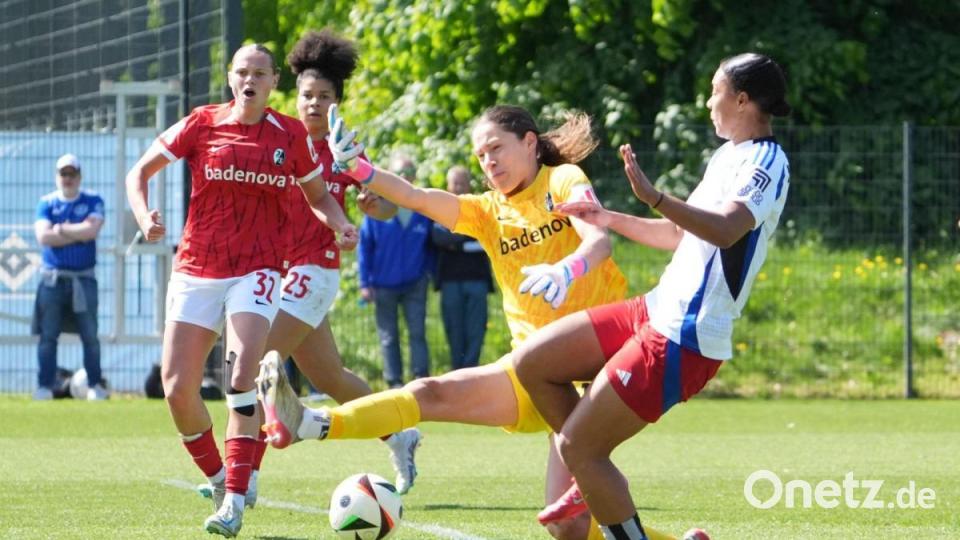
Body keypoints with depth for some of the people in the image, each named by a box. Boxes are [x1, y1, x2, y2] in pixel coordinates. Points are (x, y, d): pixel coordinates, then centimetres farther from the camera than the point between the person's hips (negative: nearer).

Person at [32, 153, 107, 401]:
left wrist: (61, 229, -6)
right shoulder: (47, 202, 6)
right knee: (48, 335, -1)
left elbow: (92, 229, -13)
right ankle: (45, 387, 0)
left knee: (90, 336, 1)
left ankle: (95, 386, 6)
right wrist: (78, 234, -9)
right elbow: (43, 236, -8)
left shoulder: (93, 201, 4)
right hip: (52, 278, 1)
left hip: (84, 278, -1)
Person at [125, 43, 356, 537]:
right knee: (177, 389, -5)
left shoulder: (291, 135, 5)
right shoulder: (201, 124, 2)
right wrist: (143, 217, -12)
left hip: (257, 270, -1)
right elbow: (140, 172, 7)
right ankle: (219, 482, 20)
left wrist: (341, 226, -1)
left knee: (243, 373, -24)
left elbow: (317, 194, 19)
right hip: (195, 271, 2)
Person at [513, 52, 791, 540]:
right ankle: (596, 482, 18)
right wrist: (613, 220, 23)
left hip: (683, 341, -10)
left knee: (576, 448, -10)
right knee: (532, 362, 8)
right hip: (658, 312, 10)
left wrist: (654, 197, -46)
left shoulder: (765, 162, -14)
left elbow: (725, 230, -34)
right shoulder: (729, 155, 16)